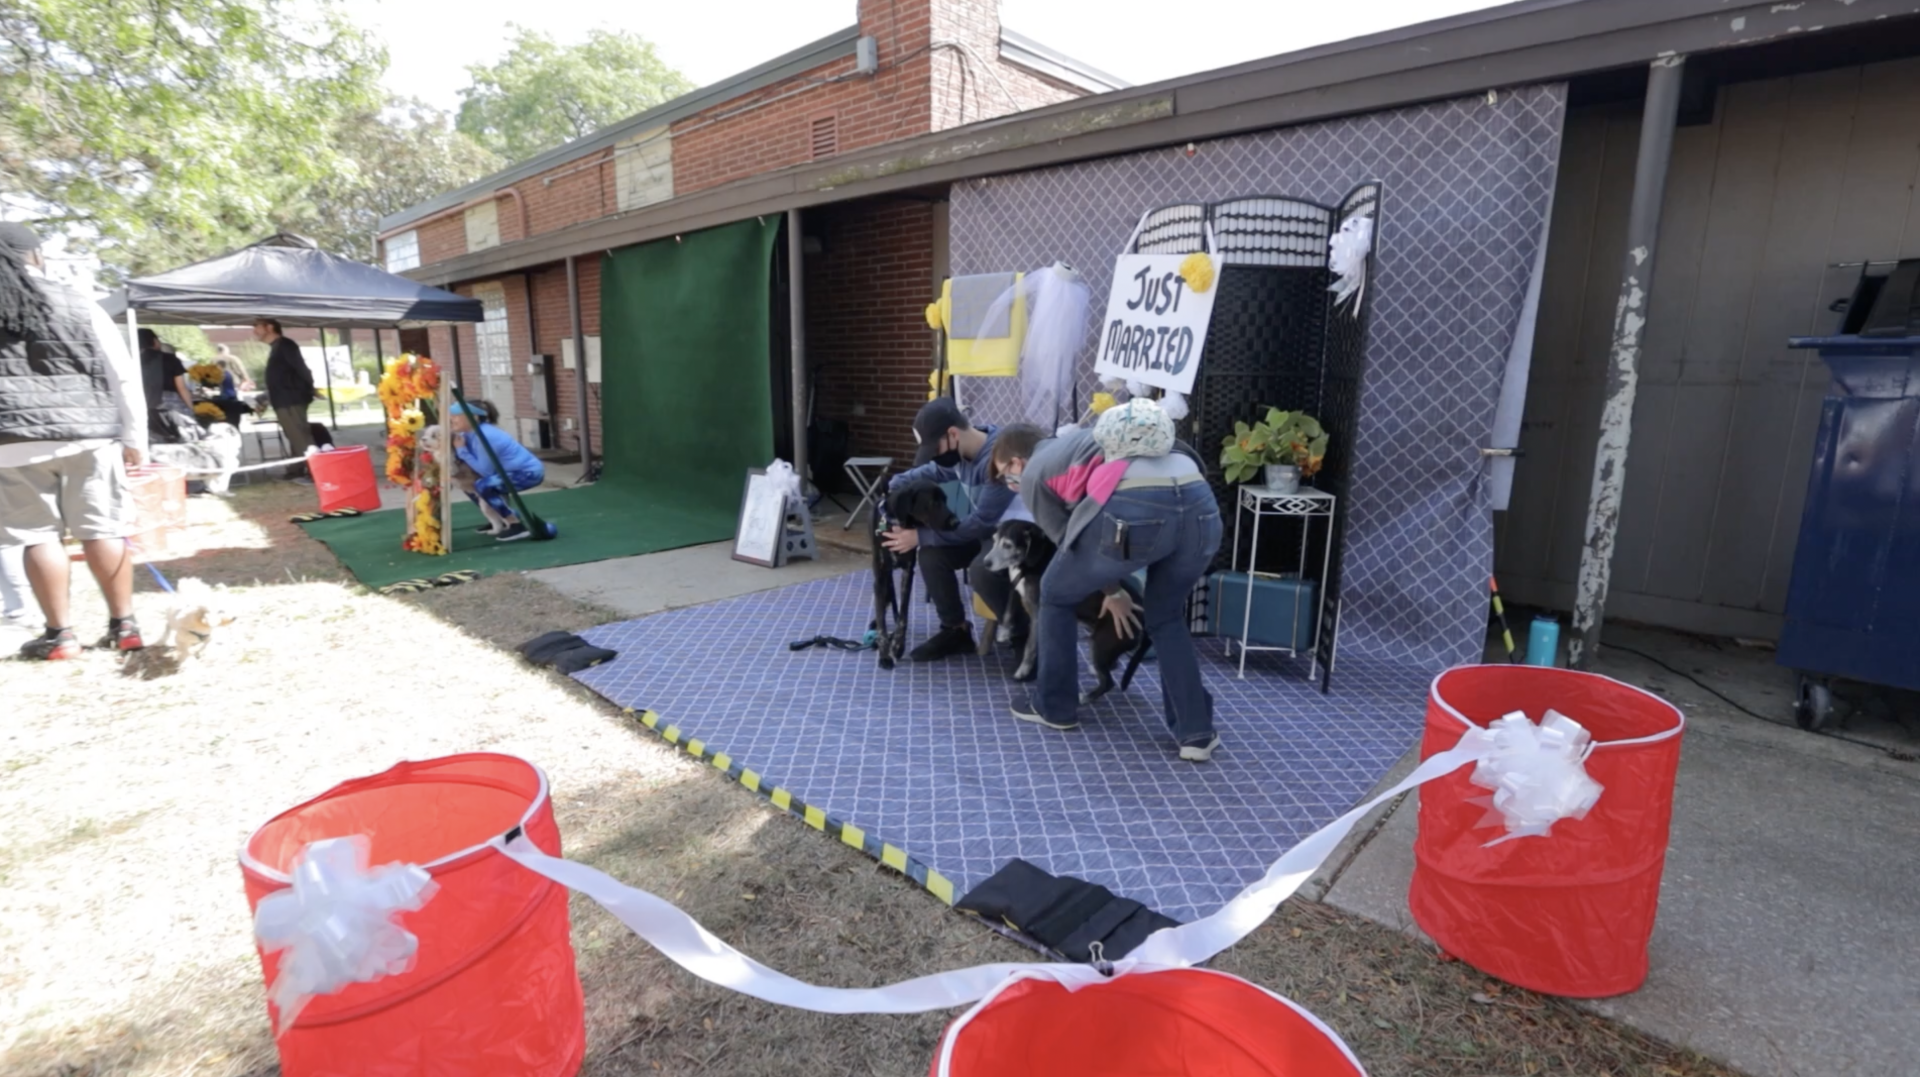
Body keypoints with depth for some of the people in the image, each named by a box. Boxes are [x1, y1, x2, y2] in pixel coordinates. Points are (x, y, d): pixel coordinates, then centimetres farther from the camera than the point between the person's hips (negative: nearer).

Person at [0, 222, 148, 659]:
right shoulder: (75, 305, 6)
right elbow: (124, 373, 3)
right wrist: (133, 437, 6)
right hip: (87, 434, 0)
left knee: (39, 535, 4)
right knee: (103, 529, 2)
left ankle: (60, 634, 6)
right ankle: (123, 625, 6)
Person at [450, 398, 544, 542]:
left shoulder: (485, 436, -25)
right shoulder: (470, 434, 3)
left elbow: (485, 471, -22)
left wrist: (462, 450, -17)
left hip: (529, 472, -10)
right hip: (514, 470, 10)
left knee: (483, 485, -26)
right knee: (467, 482, 14)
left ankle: (517, 526, -18)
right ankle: (497, 522, 25)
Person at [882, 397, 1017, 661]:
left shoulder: (998, 458, -31)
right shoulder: (962, 450, -4)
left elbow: (982, 522, -30)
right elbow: (933, 471, 17)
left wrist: (921, 536, -25)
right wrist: (890, 487, 0)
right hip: (986, 529, 8)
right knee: (932, 554, -9)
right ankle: (956, 630, 6)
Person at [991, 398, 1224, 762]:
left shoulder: (1033, 474, 23)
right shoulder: (1080, 439, 41)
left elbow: (1067, 540, 25)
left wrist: (1113, 591, 37)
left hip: (1134, 509, -6)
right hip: (1200, 503, 6)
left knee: (1056, 595, 22)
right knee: (1166, 619, 30)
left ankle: (1053, 707, 35)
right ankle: (1197, 733, 24)